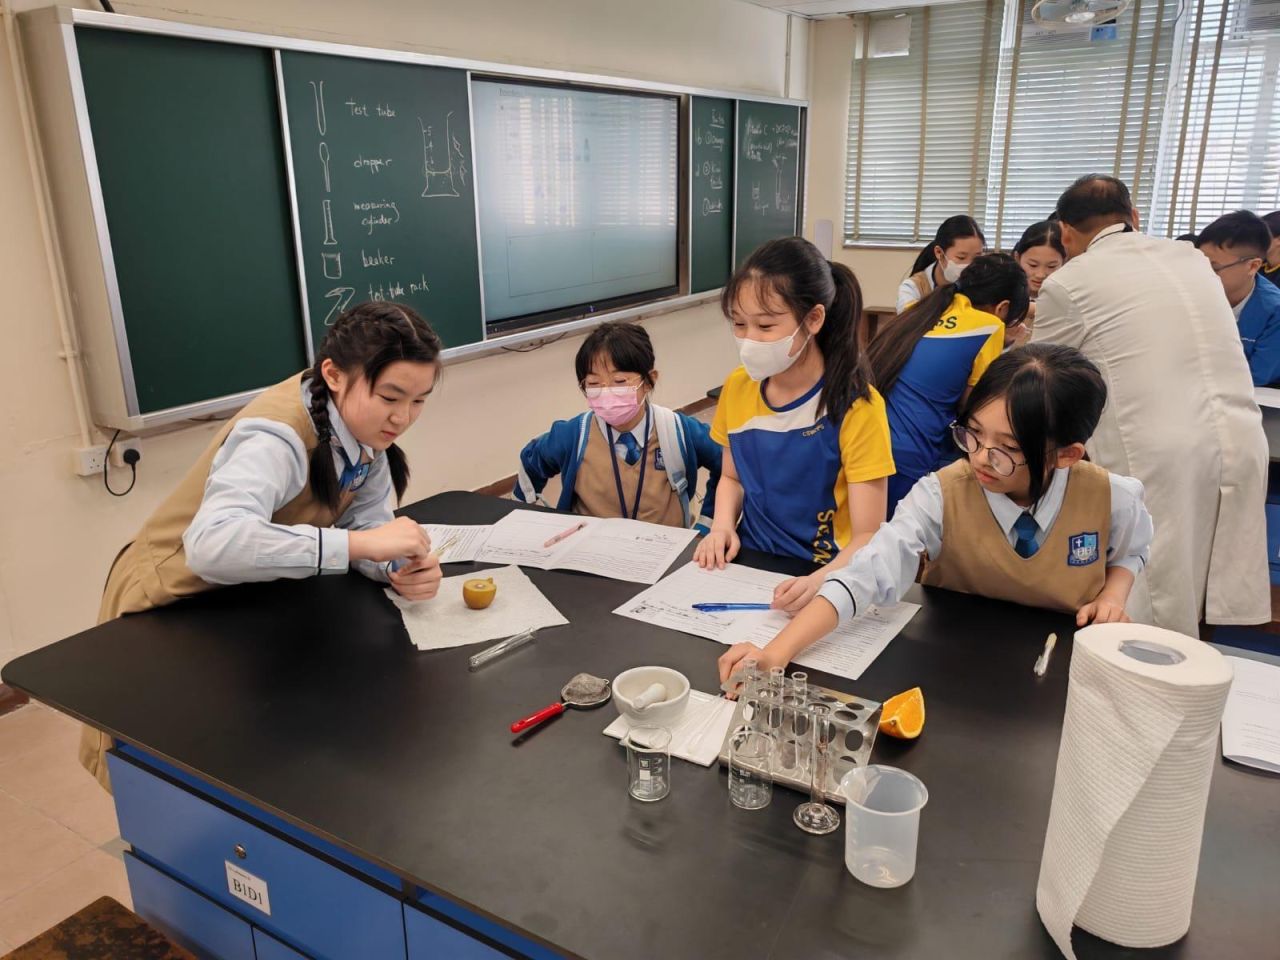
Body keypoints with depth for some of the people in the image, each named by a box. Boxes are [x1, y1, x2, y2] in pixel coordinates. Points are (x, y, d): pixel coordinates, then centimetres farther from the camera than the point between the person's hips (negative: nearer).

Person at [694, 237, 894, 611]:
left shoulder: (855, 406, -16)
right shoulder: (737, 387, -1)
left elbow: (868, 536, -15)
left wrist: (822, 582, -34)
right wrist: (722, 527, -5)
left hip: (820, 578, -4)